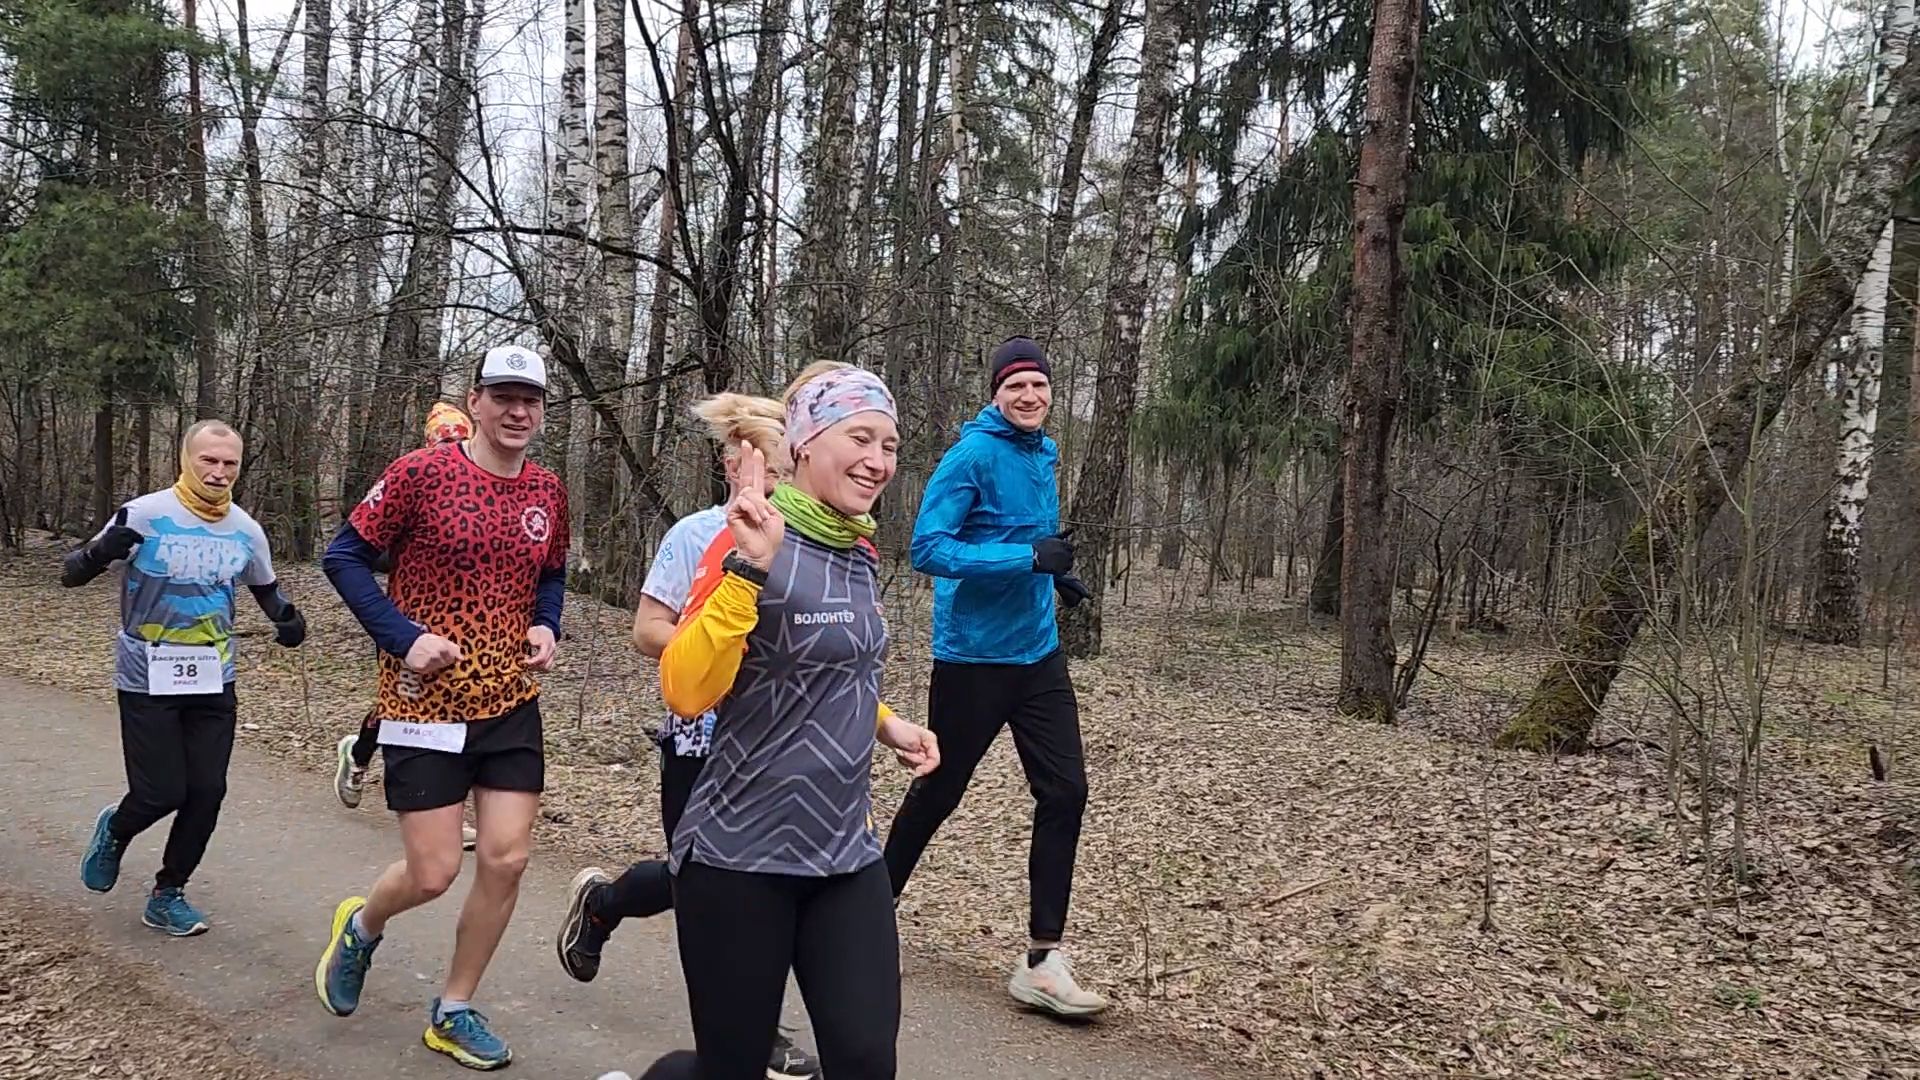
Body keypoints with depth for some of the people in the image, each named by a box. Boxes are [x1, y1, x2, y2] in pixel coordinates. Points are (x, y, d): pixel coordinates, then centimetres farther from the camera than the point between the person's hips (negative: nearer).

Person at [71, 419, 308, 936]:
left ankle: (168, 894, 22)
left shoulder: (246, 530, 0)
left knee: (207, 793, 2)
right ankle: (115, 830, 33)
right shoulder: (145, 516, -13)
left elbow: (266, 589, 17)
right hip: (147, 682, -4)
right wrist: (104, 550, -31)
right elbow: (72, 574, -8)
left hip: (213, 682, 4)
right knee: (161, 792, -3)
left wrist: (286, 617, -4)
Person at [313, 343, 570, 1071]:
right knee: (434, 874, -2)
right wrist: (404, 637, -17)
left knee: (506, 859, 0)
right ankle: (360, 929, 34)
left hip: (512, 704, 5)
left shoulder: (548, 492, 4)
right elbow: (343, 557, -7)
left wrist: (546, 626, -1)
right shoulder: (421, 473, -12)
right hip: (425, 703, -4)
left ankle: (453, 1012, 21)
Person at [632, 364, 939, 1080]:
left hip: (846, 855, 6)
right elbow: (685, 693, -25)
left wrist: (883, 724, 10)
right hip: (740, 857, -6)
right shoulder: (757, 542, -14)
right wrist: (748, 568, -33)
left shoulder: (861, 554, 7)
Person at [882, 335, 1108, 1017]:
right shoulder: (972, 456, -14)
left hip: (1038, 653, 7)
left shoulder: (1043, 455, 10)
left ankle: (1042, 960, 6)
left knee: (1064, 792, -1)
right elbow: (928, 549, -21)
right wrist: (1028, 557, -25)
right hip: (973, 657, -7)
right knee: (938, 793, 7)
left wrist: (1054, 574, 9)